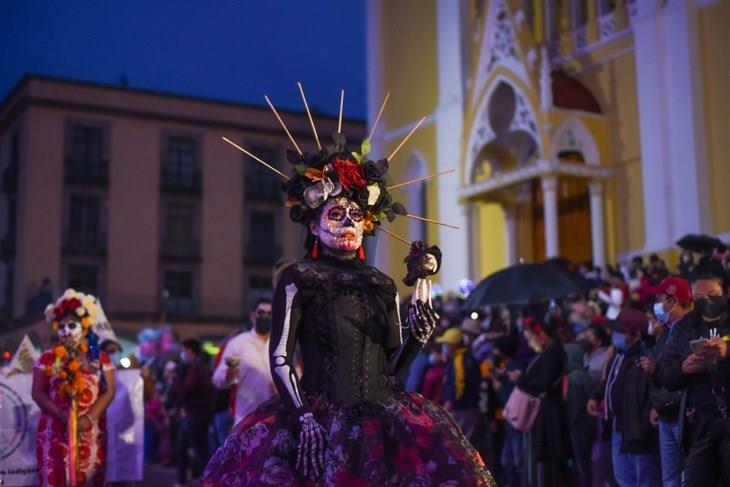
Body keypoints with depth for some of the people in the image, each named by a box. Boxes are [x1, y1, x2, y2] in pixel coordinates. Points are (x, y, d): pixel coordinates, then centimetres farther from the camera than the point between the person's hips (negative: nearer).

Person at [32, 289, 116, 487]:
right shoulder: (48, 358, 5)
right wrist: (61, 415, -16)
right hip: (55, 430, -1)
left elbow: (108, 391, 0)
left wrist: (90, 418, -14)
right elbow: (38, 392, -1)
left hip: (90, 431, 1)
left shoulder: (100, 358, 6)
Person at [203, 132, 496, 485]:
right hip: (318, 419, -4)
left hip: (381, 420, 4)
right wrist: (305, 418, -14)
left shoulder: (381, 286, 14)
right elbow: (280, 359, -4)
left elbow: (392, 364, 12)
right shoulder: (298, 279, 2)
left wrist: (416, 335, -5)